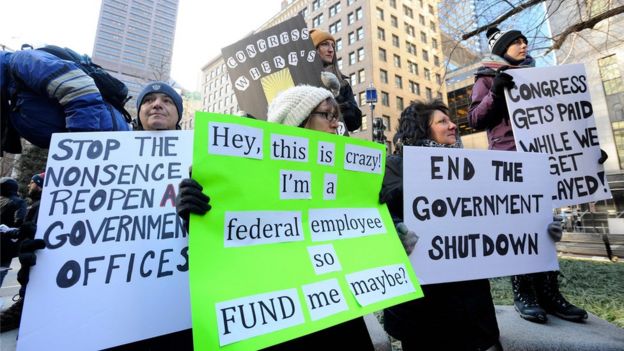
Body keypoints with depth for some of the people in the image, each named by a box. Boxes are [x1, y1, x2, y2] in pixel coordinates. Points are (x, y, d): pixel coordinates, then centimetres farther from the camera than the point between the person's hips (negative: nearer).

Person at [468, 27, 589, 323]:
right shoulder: (487, 78, 8)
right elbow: (475, 119, -4)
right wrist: (495, 93, -19)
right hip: (508, 158, -6)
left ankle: (548, 292, 7)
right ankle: (523, 294, 0)